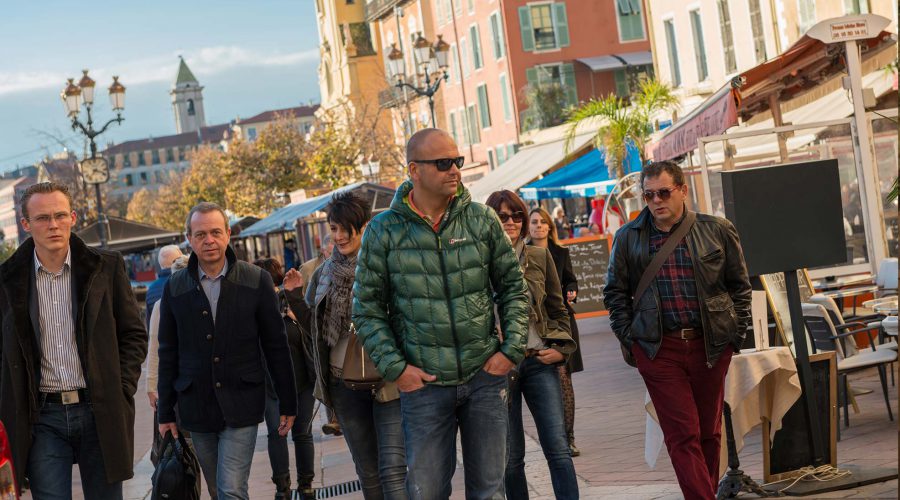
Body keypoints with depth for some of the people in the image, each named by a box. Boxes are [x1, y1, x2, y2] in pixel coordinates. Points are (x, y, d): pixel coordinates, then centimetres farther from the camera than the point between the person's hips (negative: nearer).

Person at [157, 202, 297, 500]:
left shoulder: (256, 281, -2)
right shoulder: (175, 288, 4)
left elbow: (276, 346, 2)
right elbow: (168, 354, 9)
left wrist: (287, 403, 2)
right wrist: (165, 412, 8)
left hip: (241, 406, -2)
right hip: (196, 407, 3)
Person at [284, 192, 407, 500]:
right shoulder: (324, 274, 9)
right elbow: (314, 328, 16)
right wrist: (294, 297, 2)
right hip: (344, 383, 5)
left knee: (393, 471, -10)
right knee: (367, 472, 14)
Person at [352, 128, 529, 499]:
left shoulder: (482, 219, 2)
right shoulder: (384, 230, -4)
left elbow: (512, 287, 8)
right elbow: (367, 309, 0)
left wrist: (512, 349, -2)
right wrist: (394, 368, -8)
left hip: (485, 375, 2)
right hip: (424, 384, -2)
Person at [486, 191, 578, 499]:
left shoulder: (540, 257, 7)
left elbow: (558, 309, 14)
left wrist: (562, 348, 2)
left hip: (539, 361, 2)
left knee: (558, 449, -3)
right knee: (511, 457, 5)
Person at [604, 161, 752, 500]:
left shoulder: (717, 231, 4)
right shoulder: (628, 237, 4)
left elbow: (739, 286, 11)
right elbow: (615, 293, 11)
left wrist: (736, 333, 4)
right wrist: (630, 338, 3)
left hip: (711, 344, 1)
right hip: (658, 348, -1)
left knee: (709, 432, 11)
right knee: (682, 436, -6)